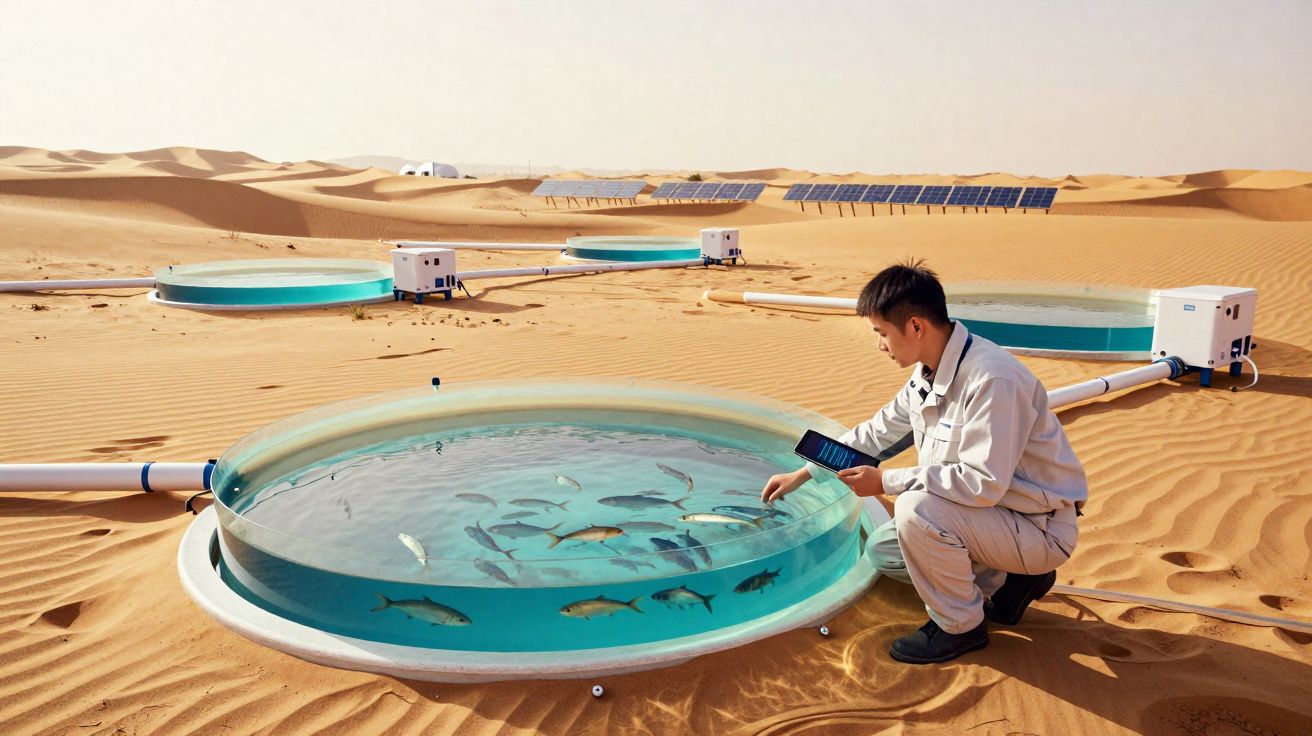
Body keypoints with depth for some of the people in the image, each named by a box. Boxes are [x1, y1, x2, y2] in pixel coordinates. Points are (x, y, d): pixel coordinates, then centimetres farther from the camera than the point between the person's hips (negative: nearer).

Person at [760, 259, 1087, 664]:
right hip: (994, 512, 9)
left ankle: (959, 626, -6)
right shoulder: (929, 373, 0)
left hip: (1040, 529, -9)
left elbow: (984, 483, -33)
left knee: (917, 510, -31)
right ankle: (1005, 583, 15)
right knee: (881, 550, 12)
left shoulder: (992, 380, -29)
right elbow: (878, 432, 14)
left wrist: (887, 482, -25)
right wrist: (803, 474, 15)